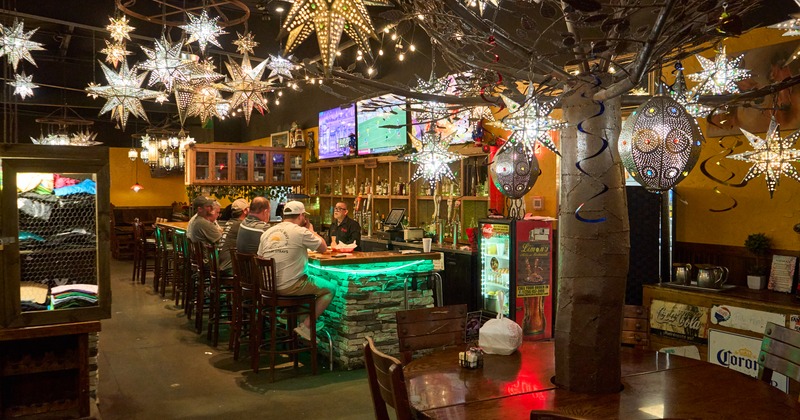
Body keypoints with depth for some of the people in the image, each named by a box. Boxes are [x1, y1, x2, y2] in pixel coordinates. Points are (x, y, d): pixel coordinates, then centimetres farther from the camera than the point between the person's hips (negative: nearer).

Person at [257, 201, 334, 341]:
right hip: (290, 287, -7)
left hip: (268, 286, 7)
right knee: (330, 289, 7)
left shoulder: (267, 233, 7)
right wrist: (311, 230, 15)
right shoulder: (301, 232, -11)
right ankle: (306, 326, 2)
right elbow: (323, 248, 1)